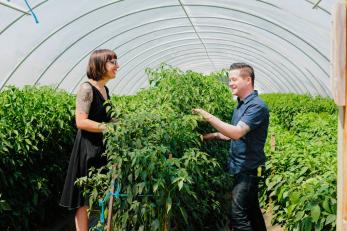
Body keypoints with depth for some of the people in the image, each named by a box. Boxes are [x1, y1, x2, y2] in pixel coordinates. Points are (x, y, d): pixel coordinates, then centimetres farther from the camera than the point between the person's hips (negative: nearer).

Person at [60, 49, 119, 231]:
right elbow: (81, 122, -20)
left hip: (103, 148, 8)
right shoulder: (87, 89, -13)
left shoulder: (105, 89, 12)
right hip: (88, 149, -8)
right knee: (85, 200, 0)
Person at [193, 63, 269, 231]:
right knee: (251, 209, 19)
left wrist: (209, 117, -27)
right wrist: (213, 135, 5)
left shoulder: (256, 106, -19)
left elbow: (237, 132, -29)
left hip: (247, 168, -9)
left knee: (238, 215, -9)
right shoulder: (241, 104, 11)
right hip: (242, 166, 9)